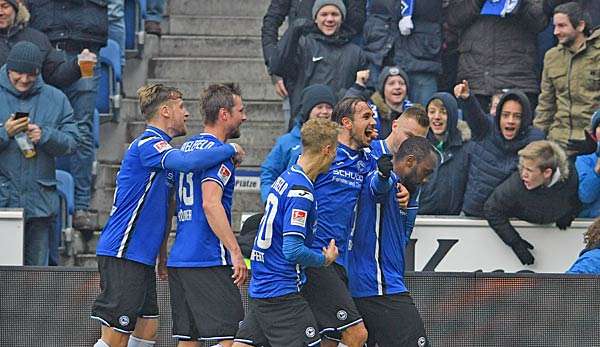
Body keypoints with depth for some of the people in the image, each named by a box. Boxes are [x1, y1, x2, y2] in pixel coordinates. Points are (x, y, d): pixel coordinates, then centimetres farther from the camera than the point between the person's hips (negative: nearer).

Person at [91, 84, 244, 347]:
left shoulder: (157, 145, 19)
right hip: (122, 254, -10)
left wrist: (162, 256, 25)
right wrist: (230, 149, -17)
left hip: (142, 256, 10)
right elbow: (188, 162, -32)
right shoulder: (147, 145, -13)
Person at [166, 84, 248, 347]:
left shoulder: (186, 147, 18)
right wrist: (235, 251, -21)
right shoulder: (217, 151, -10)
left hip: (179, 259, 9)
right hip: (208, 260, -9)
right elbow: (211, 204, -21)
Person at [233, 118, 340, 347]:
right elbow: (293, 250, -23)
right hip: (283, 293, -9)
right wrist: (325, 259, -7)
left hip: (259, 289, 9)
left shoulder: (286, 178, 10)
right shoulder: (300, 191, -18)